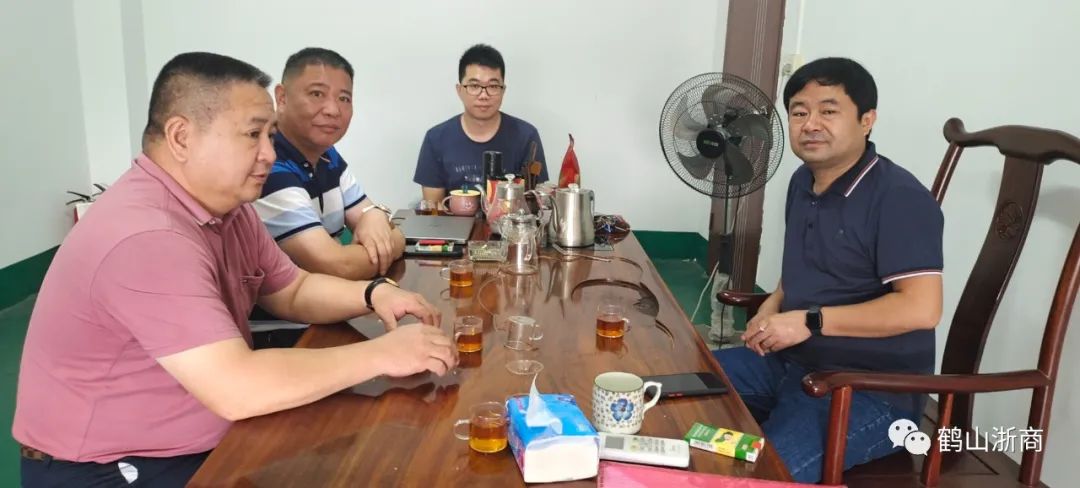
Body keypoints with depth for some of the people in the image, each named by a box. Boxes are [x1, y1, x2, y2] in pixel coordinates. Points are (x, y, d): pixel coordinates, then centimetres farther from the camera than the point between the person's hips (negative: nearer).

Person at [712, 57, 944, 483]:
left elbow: (921, 309, -25)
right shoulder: (803, 182, 8)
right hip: (790, 361, 8)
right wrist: (773, 306, 3)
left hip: (870, 391, -8)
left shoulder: (900, 199, -18)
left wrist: (811, 321, -22)